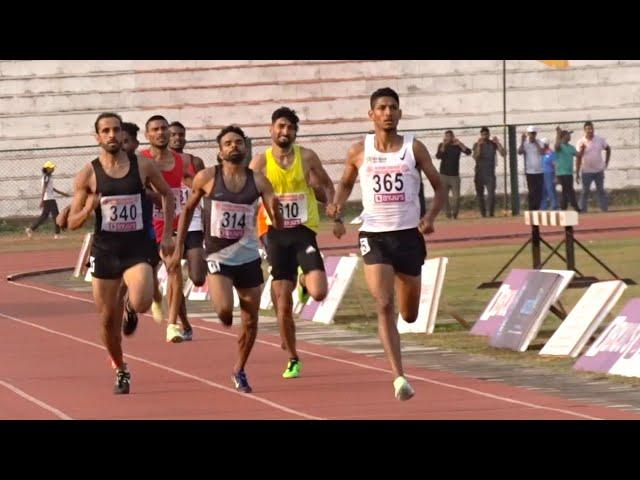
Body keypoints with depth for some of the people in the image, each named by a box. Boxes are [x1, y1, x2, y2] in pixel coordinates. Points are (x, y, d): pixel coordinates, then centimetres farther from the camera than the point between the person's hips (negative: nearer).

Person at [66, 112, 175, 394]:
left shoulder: (143, 166, -1)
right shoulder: (88, 174, -3)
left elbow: (167, 194, 16)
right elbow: (72, 223, -1)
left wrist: (167, 234, 8)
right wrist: (87, 210, -23)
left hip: (138, 249, -1)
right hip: (105, 251, 1)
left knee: (141, 304, -26)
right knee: (107, 320, 6)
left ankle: (131, 306, 13)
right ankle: (120, 371, 31)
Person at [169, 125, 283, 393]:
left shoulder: (258, 181, -2)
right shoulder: (207, 178, -5)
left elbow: (277, 225, -2)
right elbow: (188, 210, 9)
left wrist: (275, 210, -25)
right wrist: (178, 249, 7)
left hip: (248, 258, 2)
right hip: (218, 257, -2)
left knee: (250, 322, 7)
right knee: (224, 310, -24)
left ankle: (239, 371, 29)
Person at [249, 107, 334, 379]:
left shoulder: (307, 157, 2)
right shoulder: (260, 162, -1)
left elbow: (327, 185, 16)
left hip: (303, 231, 0)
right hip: (276, 234, 0)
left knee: (319, 293, -18)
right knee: (283, 307, 0)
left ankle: (304, 282, 19)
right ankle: (293, 360, 16)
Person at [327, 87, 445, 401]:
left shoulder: (414, 148, 0)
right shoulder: (359, 152, 2)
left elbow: (439, 188, 4)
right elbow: (346, 184, 19)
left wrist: (430, 217, -14)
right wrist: (337, 209, -2)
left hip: (409, 235, 1)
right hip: (374, 236, -1)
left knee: (409, 315, 12)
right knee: (384, 305, -19)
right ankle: (398, 377, -19)